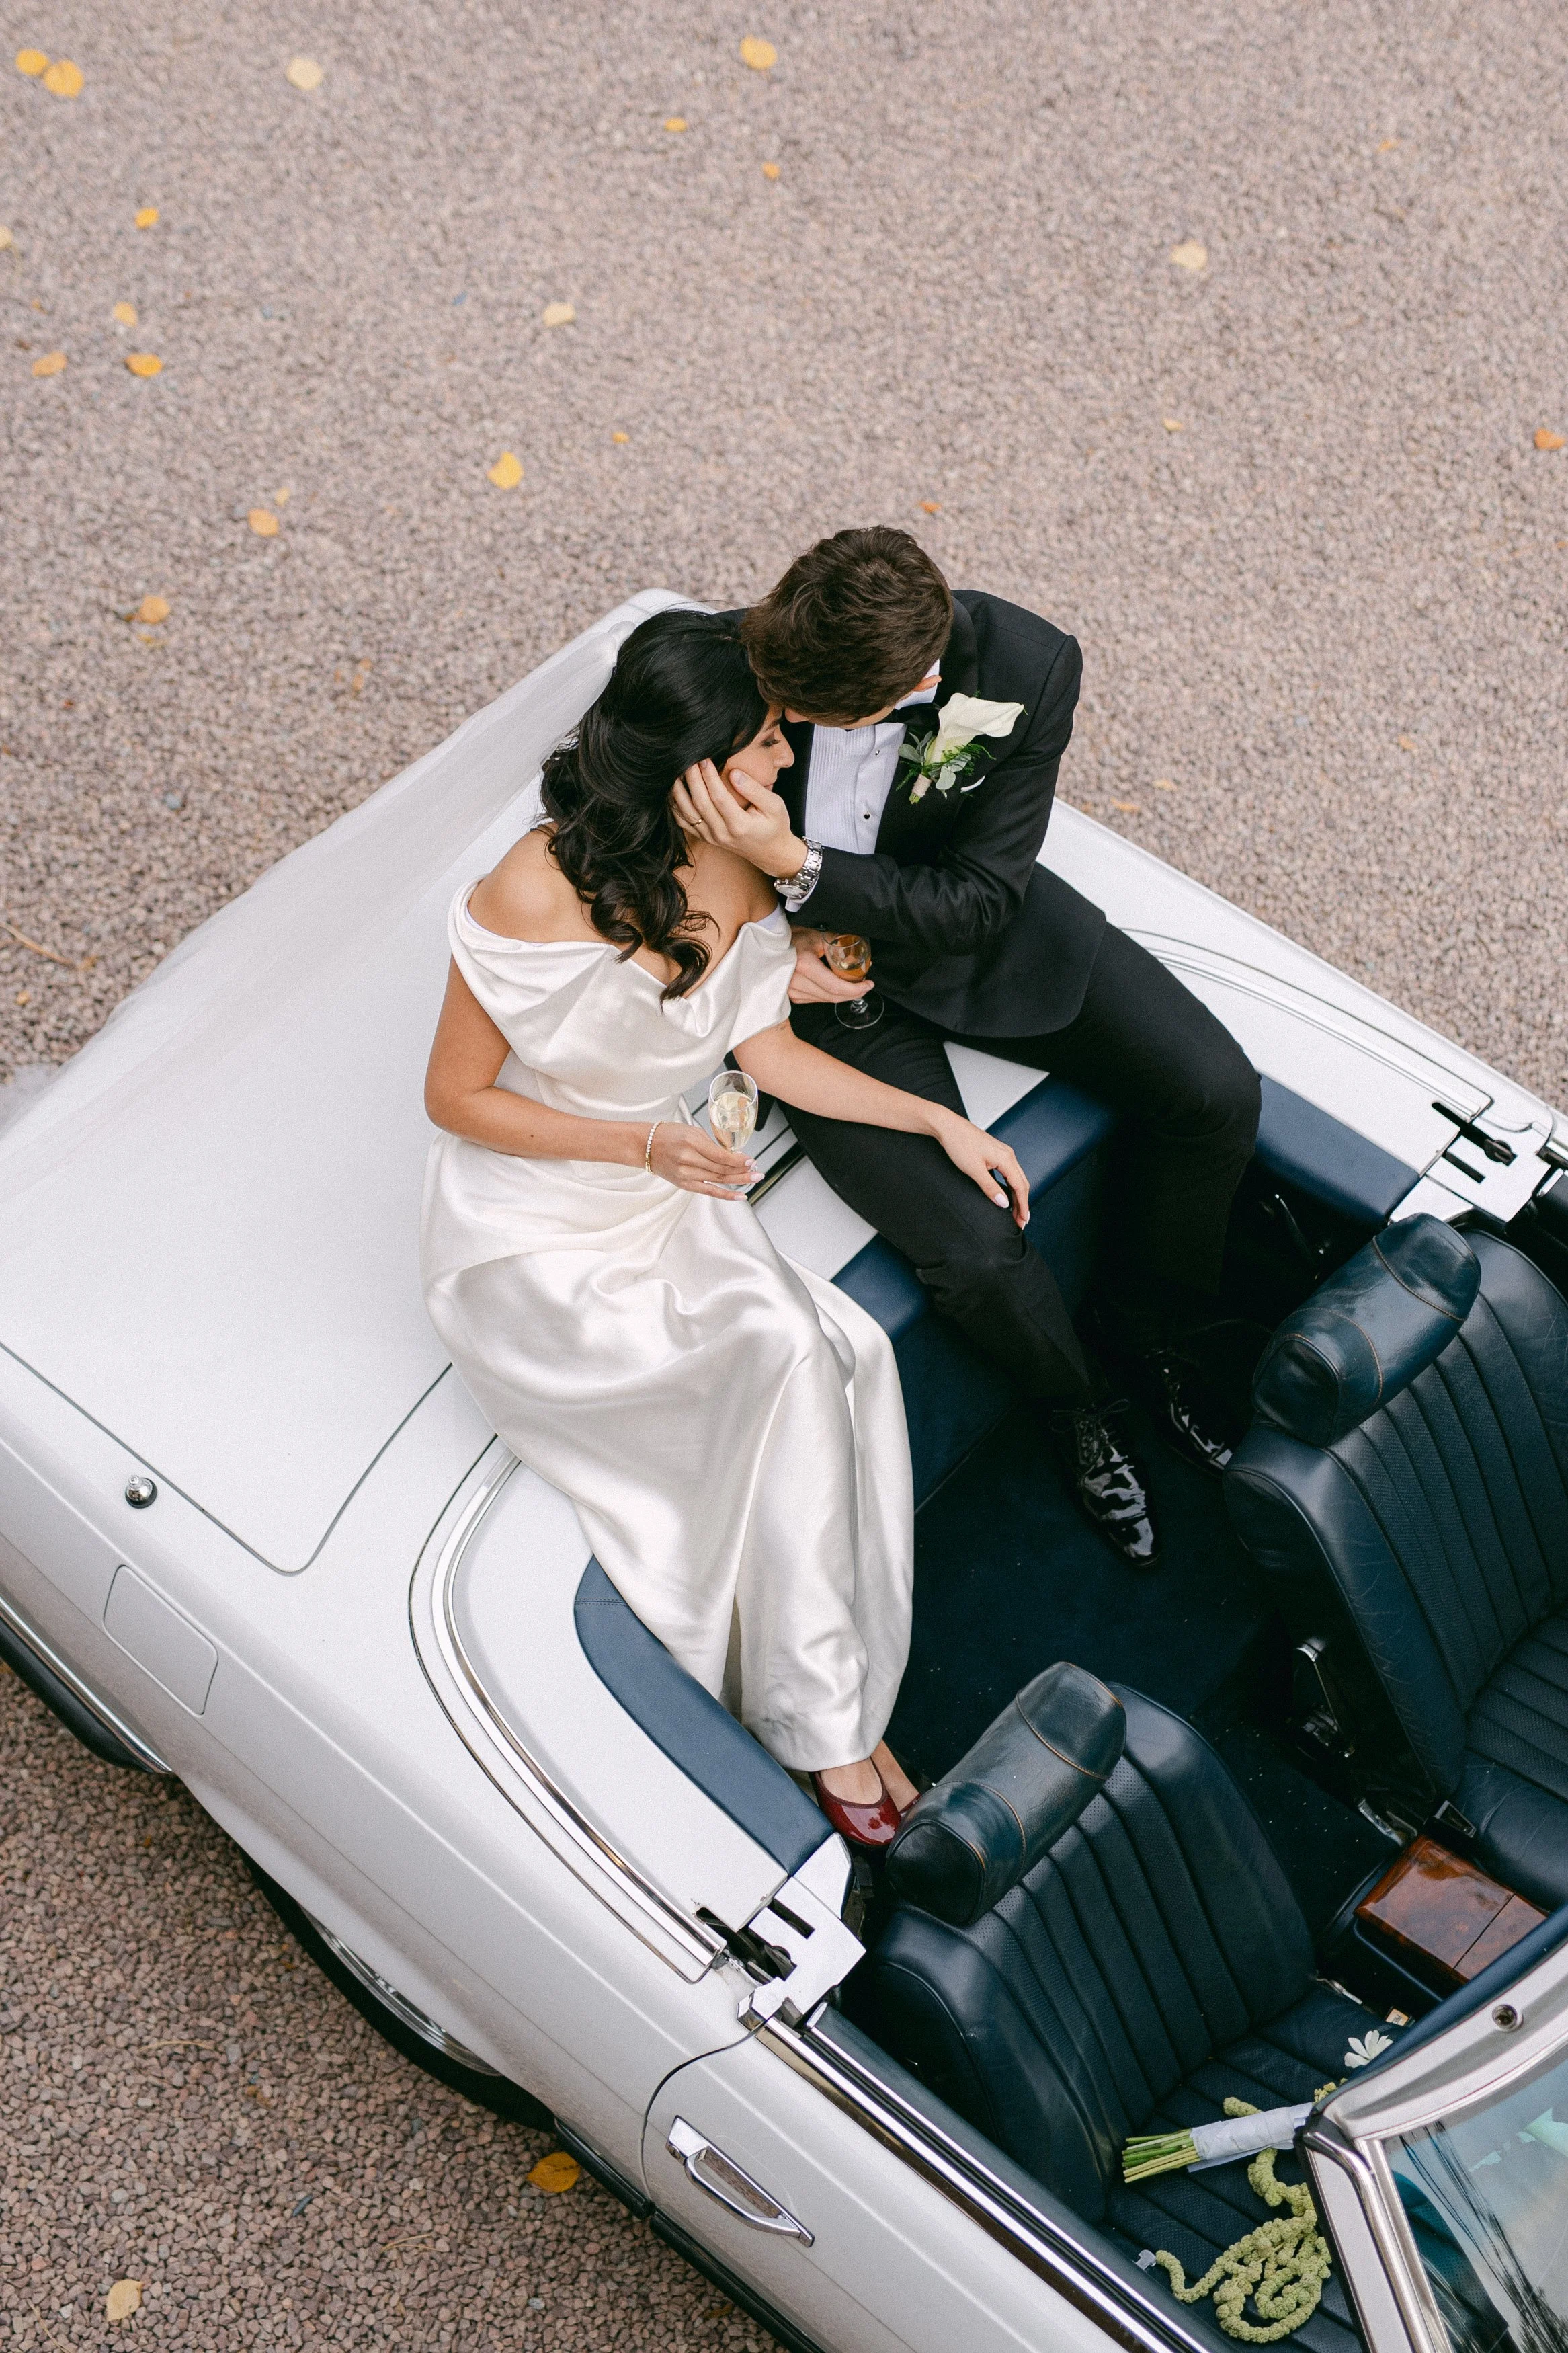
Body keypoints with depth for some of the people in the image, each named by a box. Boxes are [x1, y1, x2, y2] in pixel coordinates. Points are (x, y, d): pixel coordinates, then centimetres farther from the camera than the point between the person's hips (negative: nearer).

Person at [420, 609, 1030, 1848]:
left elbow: (769, 1051, 8)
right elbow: (456, 1097, -15)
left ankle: (837, 1711, -10)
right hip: (531, 1238, -6)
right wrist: (642, 1145, -25)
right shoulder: (538, 892, -25)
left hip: (668, 1203, 6)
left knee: (848, 1355, -21)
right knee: (783, 1354, -26)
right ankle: (823, 1724, -10)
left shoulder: (734, 868, -5)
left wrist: (941, 1120, 4)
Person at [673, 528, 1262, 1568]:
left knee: (1217, 1093, -10)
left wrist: (797, 866, -36)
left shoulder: (1029, 668, -25)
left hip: (958, 921, 2)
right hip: (819, 974, -2)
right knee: (974, 1247, -20)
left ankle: (1148, 1329, 19)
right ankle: (1081, 1403, 16)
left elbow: (979, 904, -22)